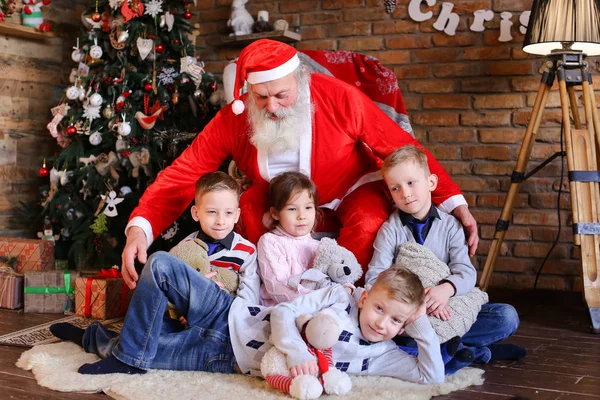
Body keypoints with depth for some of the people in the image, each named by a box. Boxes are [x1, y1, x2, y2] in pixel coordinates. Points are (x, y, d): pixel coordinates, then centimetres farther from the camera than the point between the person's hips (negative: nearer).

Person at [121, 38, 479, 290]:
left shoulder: (340, 99, -28)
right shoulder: (232, 120, -22)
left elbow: (403, 150, -21)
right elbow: (181, 176, -24)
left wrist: (455, 203, -27)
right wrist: (139, 228, -40)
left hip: (351, 189, -2)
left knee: (368, 224, -33)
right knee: (248, 209, -26)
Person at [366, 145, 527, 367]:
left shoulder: (450, 225, 4)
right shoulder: (390, 230, -1)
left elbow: (466, 271, -7)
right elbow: (375, 277, -12)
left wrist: (446, 289, -31)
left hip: (448, 308, 2)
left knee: (507, 317, -13)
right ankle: (480, 352, -24)